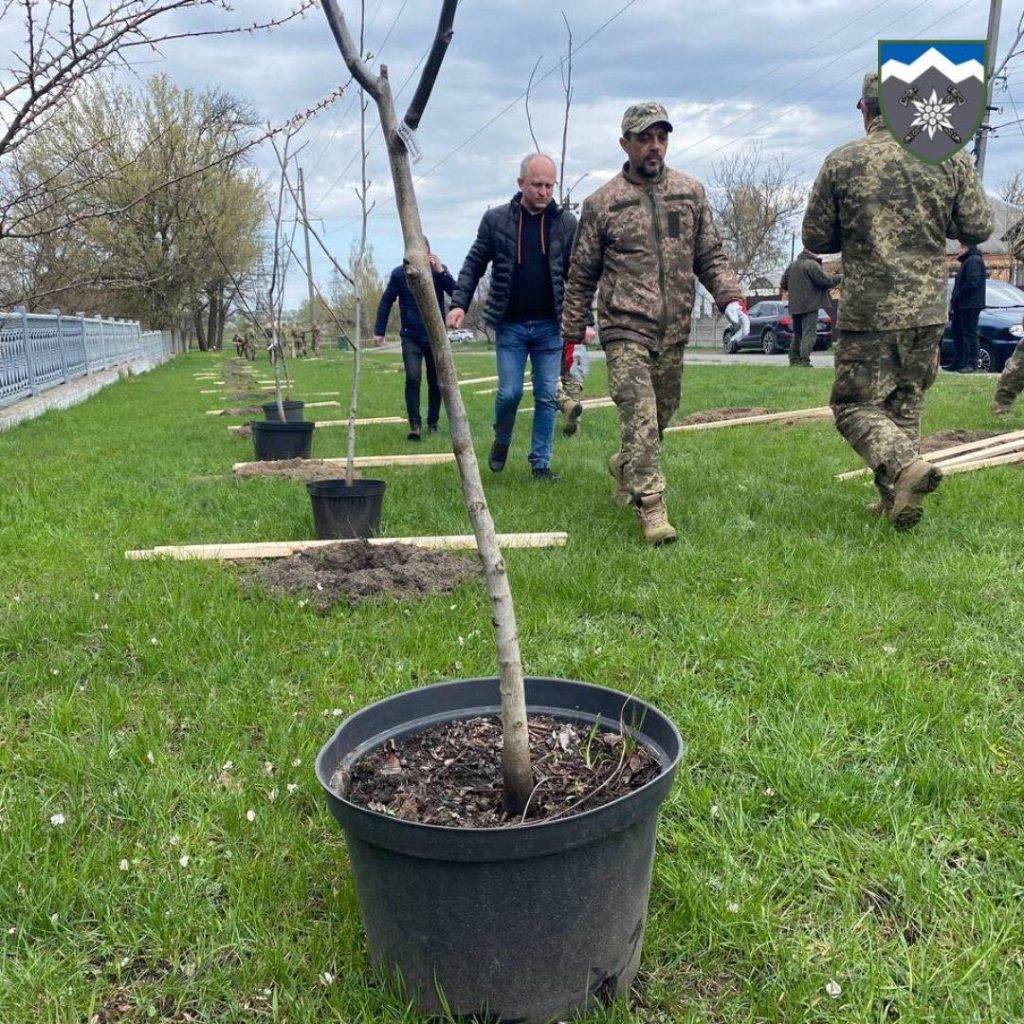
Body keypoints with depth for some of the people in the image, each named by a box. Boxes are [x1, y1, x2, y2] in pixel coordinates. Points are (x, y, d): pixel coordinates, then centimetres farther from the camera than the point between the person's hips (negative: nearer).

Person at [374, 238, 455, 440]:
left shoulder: (439, 270, 1)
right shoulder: (400, 274, -1)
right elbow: (386, 303, 6)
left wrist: (441, 271, -20)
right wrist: (379, 331, 4)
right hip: (411, 338, -1)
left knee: (435, 382, 7)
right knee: (413, 378, -16)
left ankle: (433, 423, 22)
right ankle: (414, 424, -12)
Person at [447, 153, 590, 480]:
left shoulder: (566, 223, 4)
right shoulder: (496, 219, 2)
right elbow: (474, 264, 6)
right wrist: (459, 303, -7)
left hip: (550, 326, 1)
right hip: (510, 325, -1)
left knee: (547, 396, 2)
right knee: (509, 392, -3)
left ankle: (541, 462, 13)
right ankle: (501, 440, 27)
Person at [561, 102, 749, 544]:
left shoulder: (691, 192, 10)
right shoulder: (602, 202, 1)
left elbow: (711, 255, 13)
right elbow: (581, 276, 5)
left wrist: (729, 298, -5)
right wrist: (572, 337, 5)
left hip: (674, 330, 4)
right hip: (625, 329, -4)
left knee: (662, 414, 14)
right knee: (640, 417, -13)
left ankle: (624, 467, 40)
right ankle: (651, 508, -11)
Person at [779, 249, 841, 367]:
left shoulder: (792, 265, 11)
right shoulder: (812, 265, -11)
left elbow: (783, 284, 14)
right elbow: (825, 281, -11)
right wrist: (840, 277, 3)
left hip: (795, 306, 8)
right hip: (809, 305, -7)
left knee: (797, 334, 16)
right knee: (809, 333, -8)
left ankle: (794, 360, 17)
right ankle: (804, 360, -16)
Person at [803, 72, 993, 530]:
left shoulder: (841, 162, -4)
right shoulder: (950, 159, 2)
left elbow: (815, 238, 2)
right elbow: (977, 228, 6)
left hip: (868, 311, -4)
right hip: (928, 309, 4)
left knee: (855, 405, 4)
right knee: (906, 404, 16)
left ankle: (906, 467, -22)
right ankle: (894, 499, 20)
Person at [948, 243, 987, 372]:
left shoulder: (973, 260, -12)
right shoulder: (968, 261, 21)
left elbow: (972, 283, -22)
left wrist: (955, 299, -16)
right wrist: (954, 301, 13)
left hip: (970, 305, -11)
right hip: (962, 306, 11)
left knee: (970, 334, -8)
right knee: (957, 333, 15)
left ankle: (973, 364, -6)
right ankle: (959, 363, 21)